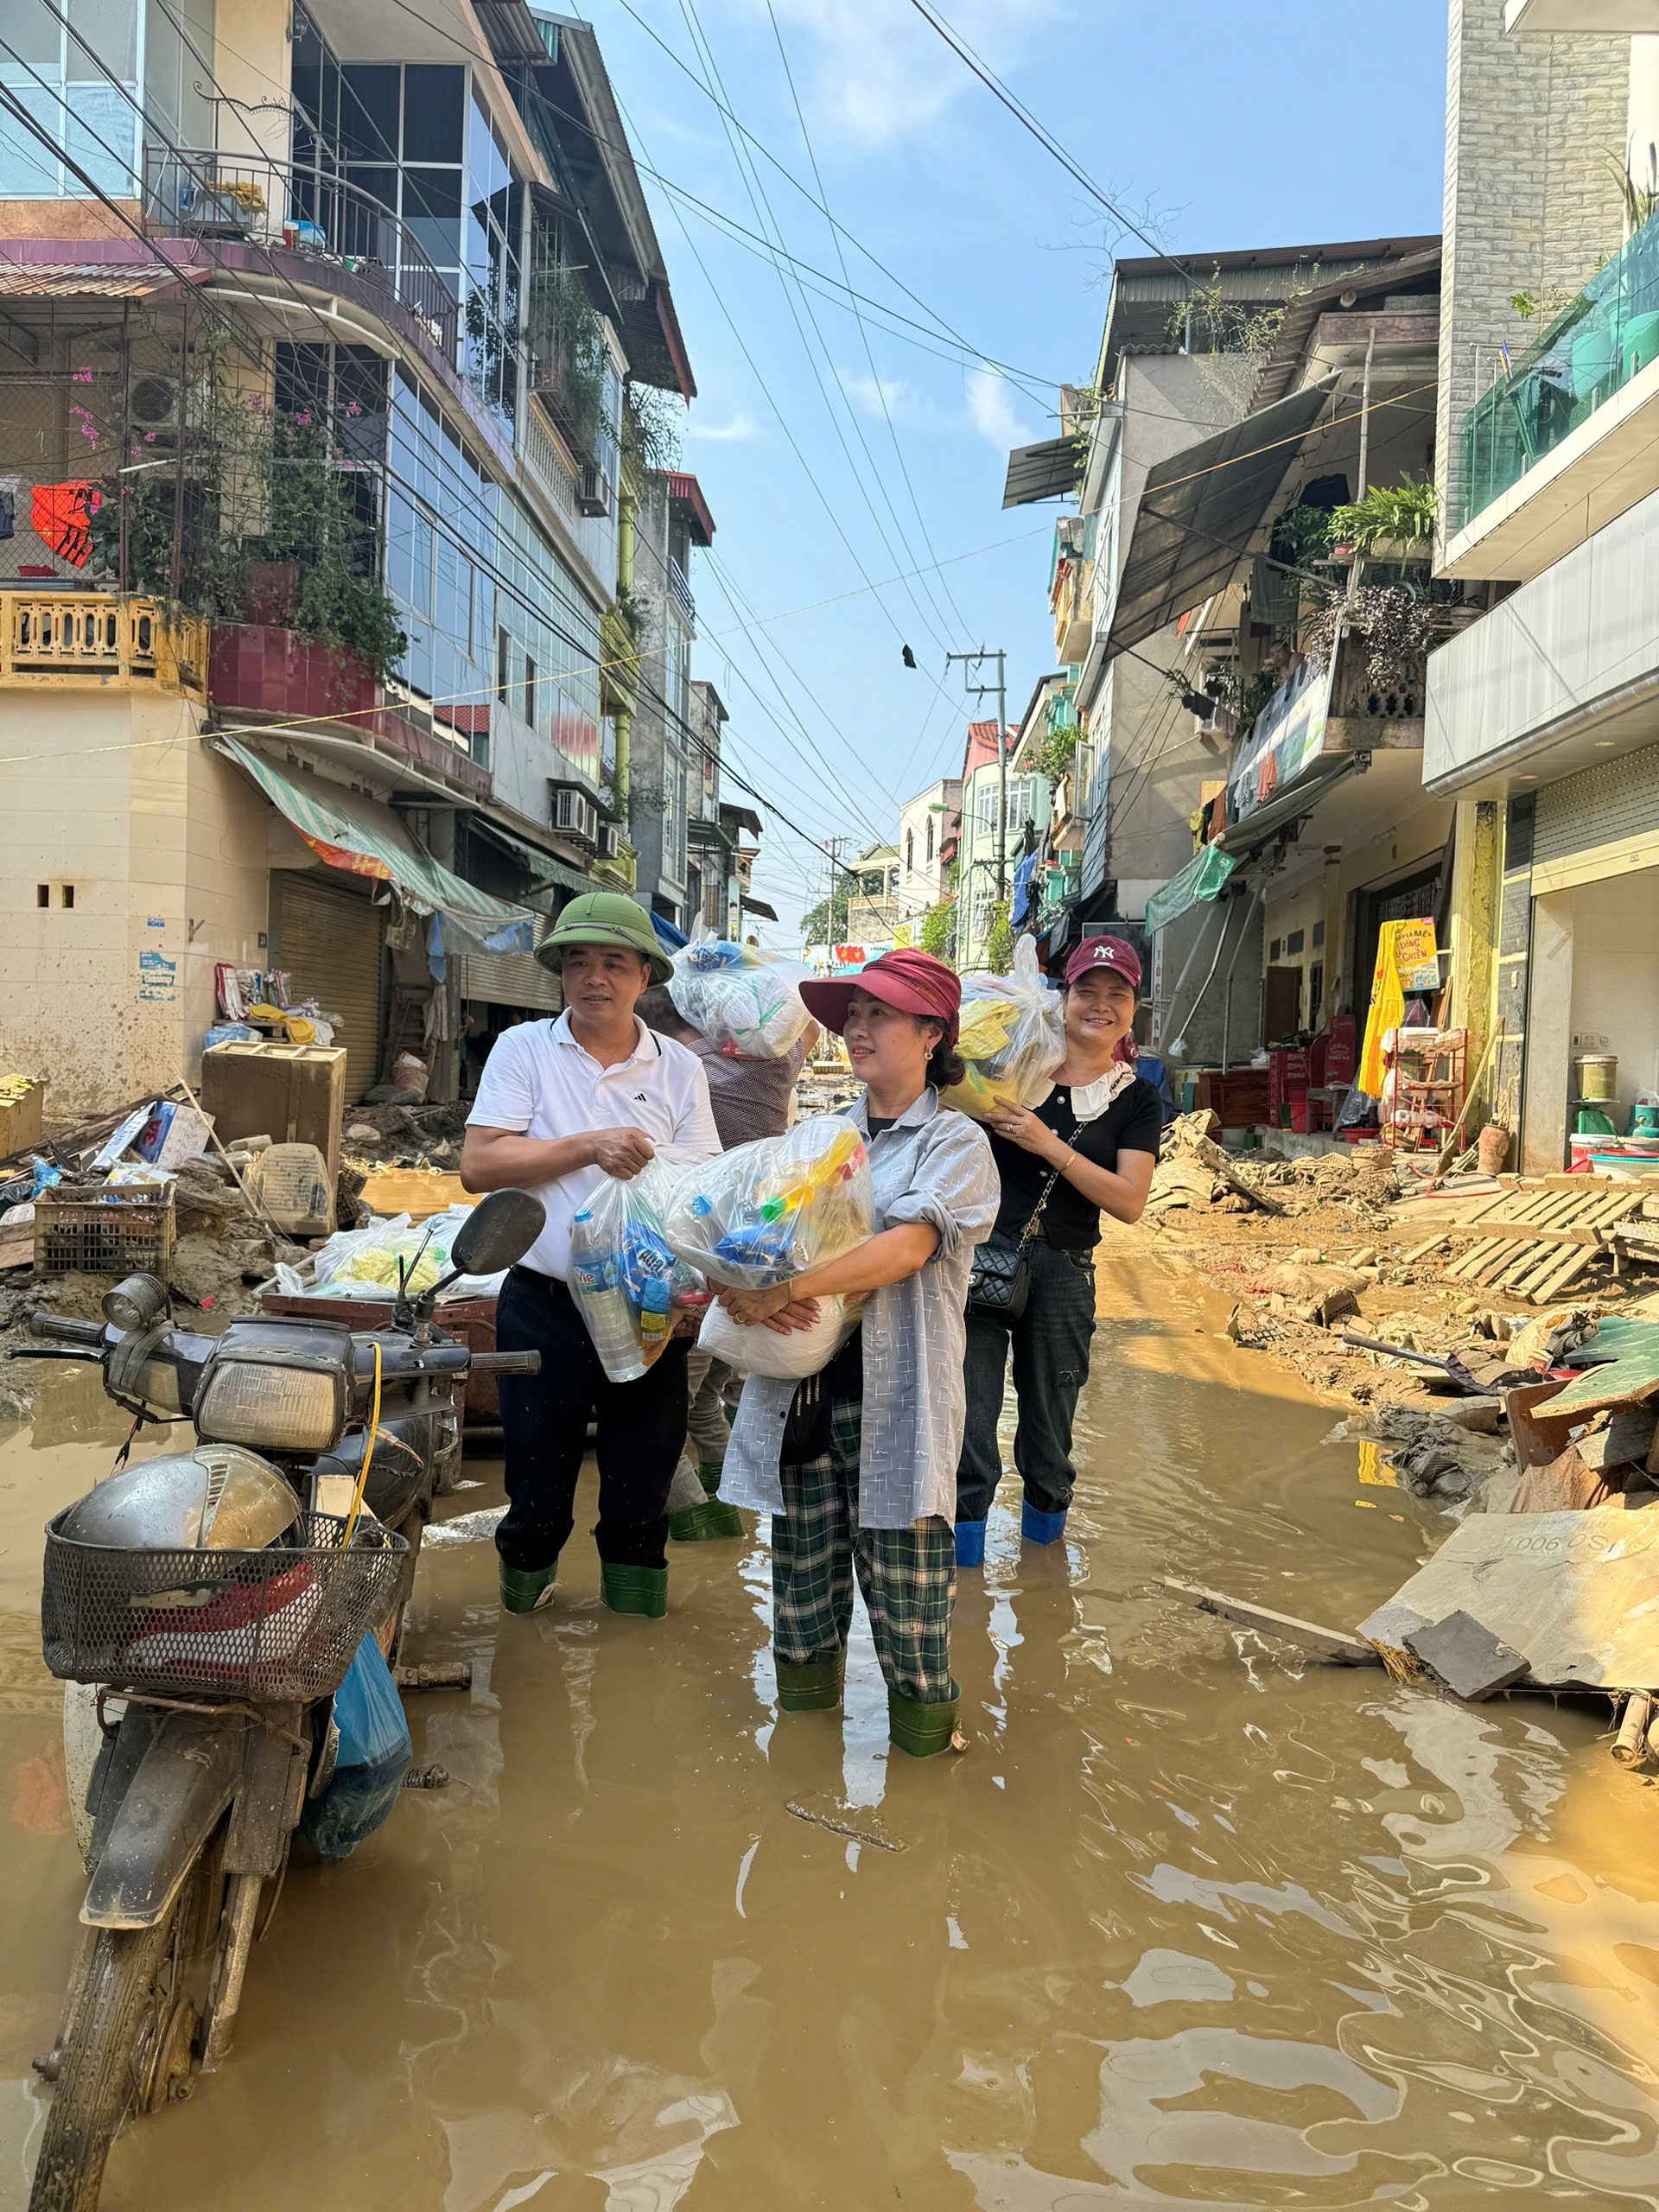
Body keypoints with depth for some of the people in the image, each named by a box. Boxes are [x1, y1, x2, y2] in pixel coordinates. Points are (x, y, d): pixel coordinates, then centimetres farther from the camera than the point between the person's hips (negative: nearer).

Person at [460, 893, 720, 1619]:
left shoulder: (680, 1070, 6)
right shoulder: (523, 1049, 2)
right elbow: (478, 1163, -8)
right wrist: (588, 1147, -16)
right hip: (545, 1308, -1)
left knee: (641, 1496, 10)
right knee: (538, 1488, 11)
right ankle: (524, 1602, 37)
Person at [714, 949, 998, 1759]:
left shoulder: (956, 1143, -1)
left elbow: (906, 1248, -17)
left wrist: (788, 1288, -27)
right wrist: (749, 1289, -16)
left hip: (894, 1396, -5)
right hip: (801, 1388, 5)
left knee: (904, 1589, -1)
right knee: (803, 1572, 13)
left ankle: (924, 1739, 17)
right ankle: (804, 1714, 31)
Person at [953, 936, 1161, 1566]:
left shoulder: (1134, 1100, 5)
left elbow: (1129, 1201, -6)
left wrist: (1048, 1145, -16)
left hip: (1061, 1271, 1)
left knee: (1049, 1418, 13)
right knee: (967, 1412, -5)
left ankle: (1043, 1530, 36)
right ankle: (964, 1548, 10)